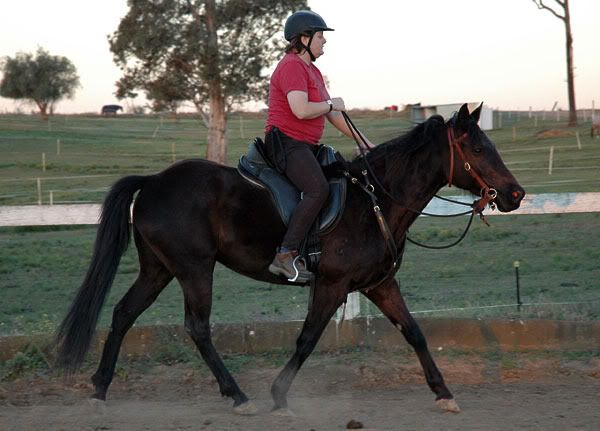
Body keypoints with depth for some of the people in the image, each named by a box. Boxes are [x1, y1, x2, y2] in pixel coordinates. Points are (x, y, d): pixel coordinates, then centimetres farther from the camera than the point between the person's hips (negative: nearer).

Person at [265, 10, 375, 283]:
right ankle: (286, 256, -35)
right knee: (318, 189, -31)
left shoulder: (312, 71, 22)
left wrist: (363, 141, 20)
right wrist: (332, 104, -8)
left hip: (306, 147, 11)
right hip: (287, 143, -11)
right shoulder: (292, 67, -11)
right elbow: (301, 109, -25)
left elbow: (332, 114, 25)